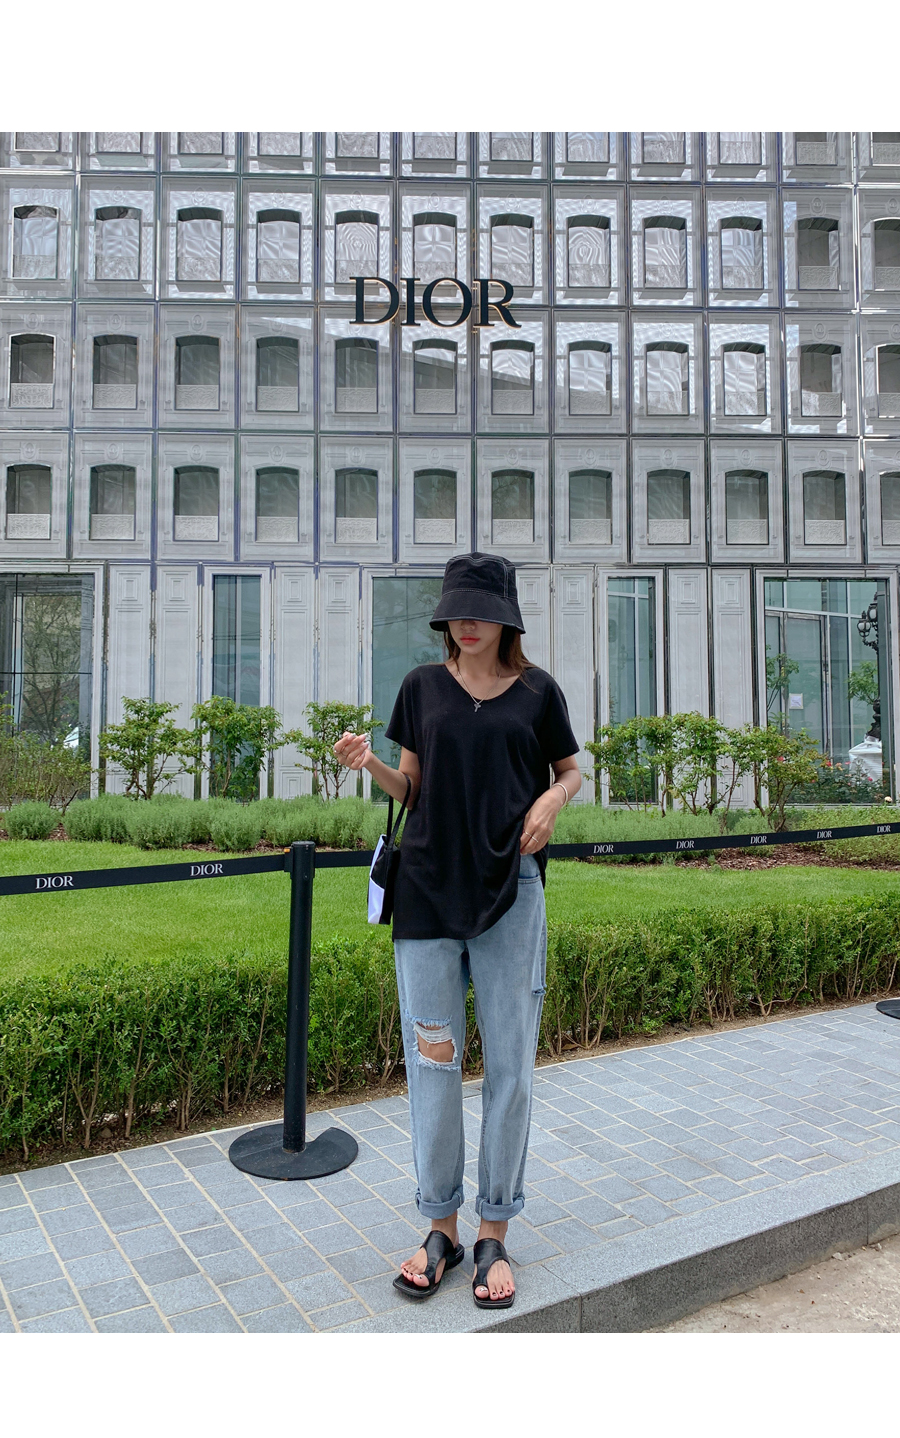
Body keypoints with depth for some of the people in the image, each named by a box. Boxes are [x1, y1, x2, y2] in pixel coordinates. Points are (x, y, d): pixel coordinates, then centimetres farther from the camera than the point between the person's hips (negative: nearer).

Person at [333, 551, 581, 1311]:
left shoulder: (537, 691, 3)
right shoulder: (423, 686, 7)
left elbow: (571, 770, 15)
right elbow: (413, 786, 11)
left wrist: (552, 799, -7)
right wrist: (369, 762, -8)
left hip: (509, 889, -1)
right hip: (428, 886, 1)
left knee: (509, 1064, 5)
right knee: (432, 1062, 7)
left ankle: (495, 1234, 23)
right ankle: (442, 1227, 25)